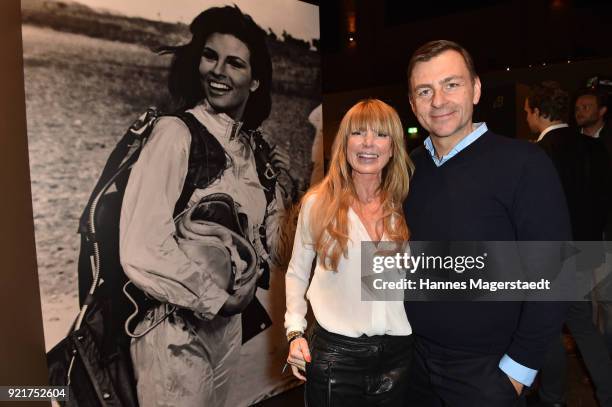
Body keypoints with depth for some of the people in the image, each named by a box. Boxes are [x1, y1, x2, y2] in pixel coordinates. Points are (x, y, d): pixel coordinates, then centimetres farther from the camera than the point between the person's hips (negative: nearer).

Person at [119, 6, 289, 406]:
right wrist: (216, 299, -13)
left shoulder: (256, 147, 3)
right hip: (176, 330, -6)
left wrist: (249, 284, -1)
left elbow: (269, 227, 15)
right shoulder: (176, 133, -16)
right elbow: (142, 250, -23)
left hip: (230, 324, 7)